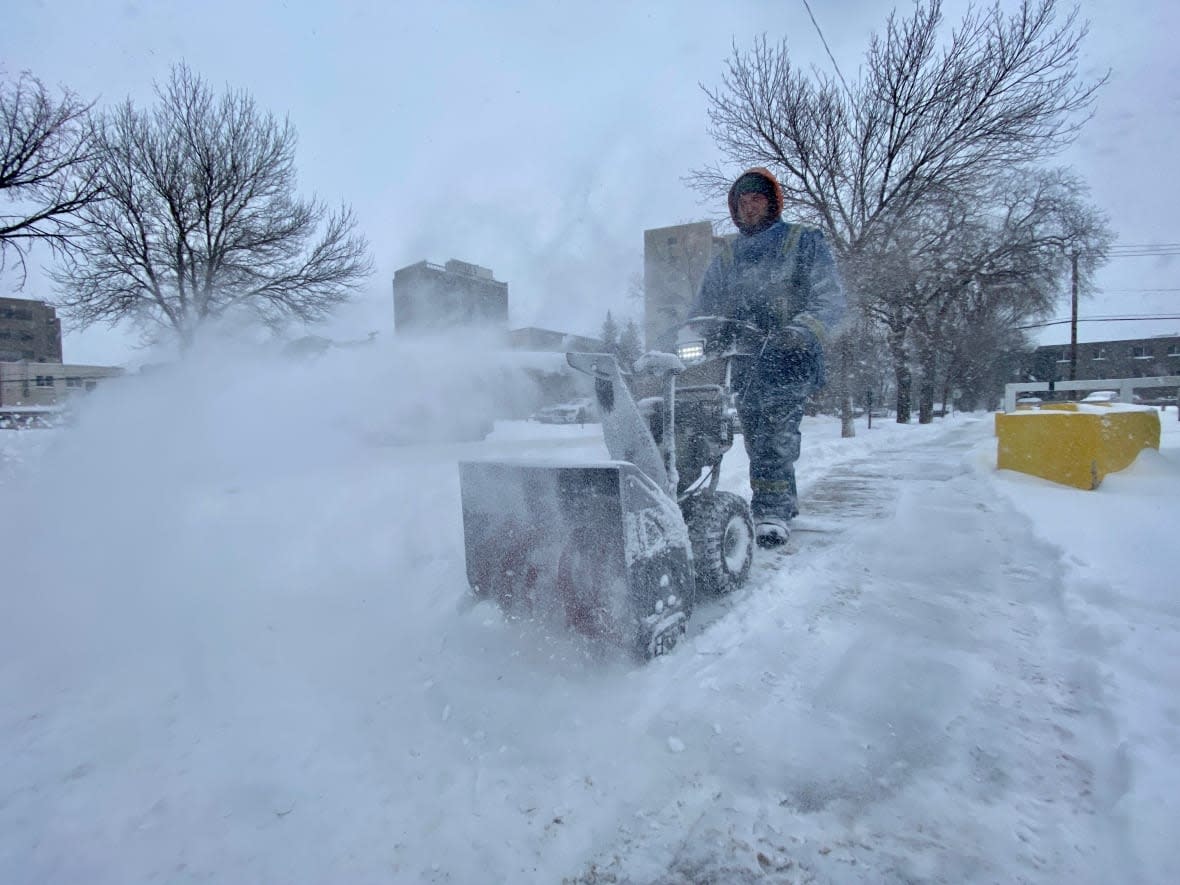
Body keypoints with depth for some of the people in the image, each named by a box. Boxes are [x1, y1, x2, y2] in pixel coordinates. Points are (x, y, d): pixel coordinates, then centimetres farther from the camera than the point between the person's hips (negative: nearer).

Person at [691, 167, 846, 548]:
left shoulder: (805, 242, 12)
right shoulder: (726, 257, 25)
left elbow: (831, 298, 1)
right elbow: (703, 309, 21)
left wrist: (802, 329, -19)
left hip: (788, 355, -4)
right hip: (743, 360, 4)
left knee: (777, 427, -21)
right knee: (756, 437, -1)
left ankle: (772, 510, -23)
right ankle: (783, 503, 9)